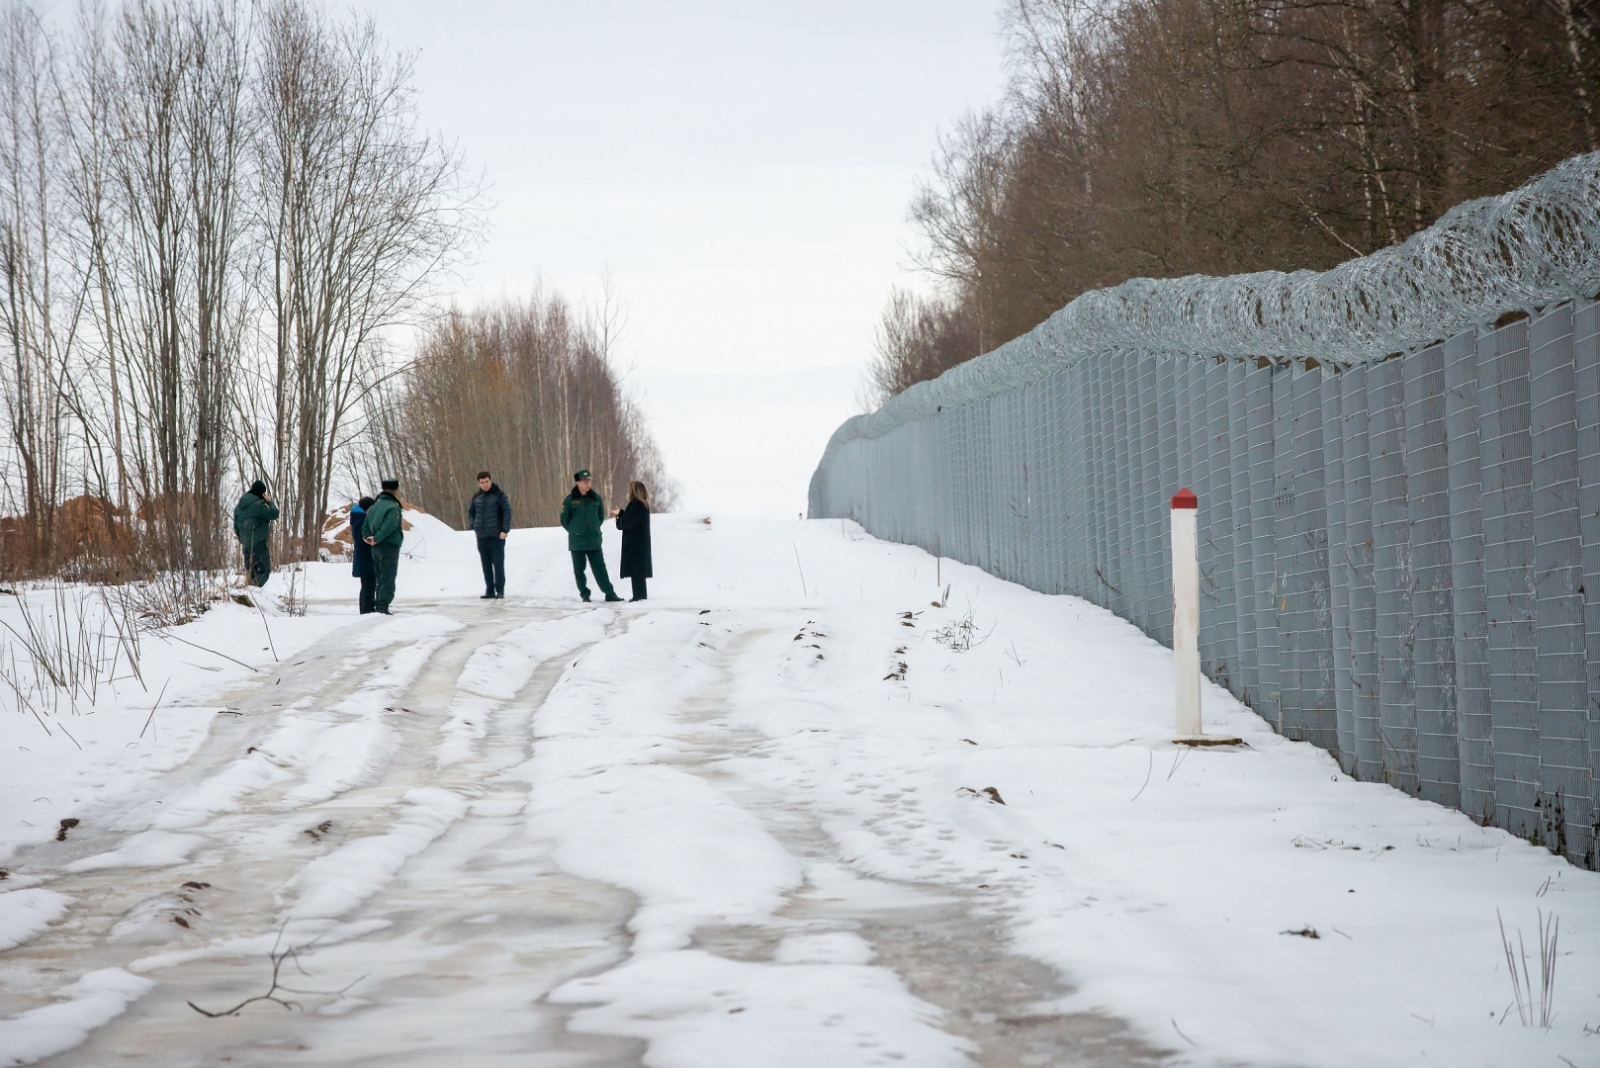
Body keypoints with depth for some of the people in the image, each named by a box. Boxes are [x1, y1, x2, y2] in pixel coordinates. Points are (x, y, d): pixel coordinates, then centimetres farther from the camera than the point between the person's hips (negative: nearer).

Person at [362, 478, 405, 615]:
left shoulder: (374, 506, 14)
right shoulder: (393, 507, -13)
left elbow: (365, 525, 11)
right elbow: (388, 526, -23)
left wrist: (368, 537, -2)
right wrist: (377, 539, -16)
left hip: (376, 548, 8)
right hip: (390, 547, -8)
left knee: (381, 578, 15)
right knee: (388, 579, -5)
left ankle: (377, 606, 15)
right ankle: (383, 606, -11)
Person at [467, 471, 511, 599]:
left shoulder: (499, 495, -3)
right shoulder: (476, 497, 11)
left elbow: (507, 512, -7)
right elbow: (470, 512, 25)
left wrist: (505, 530, -13)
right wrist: (473, 525, 8)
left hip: (496, 536, -5)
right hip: (481, 536, 5)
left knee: (498, 563, -6)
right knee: (486, 564, 6)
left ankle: (500, 590, -4)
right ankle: (489, 591, 10)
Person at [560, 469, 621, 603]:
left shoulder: (596, 498, 4)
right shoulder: (570, 500, -4)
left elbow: (601, 516, 16)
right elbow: (564, 520, 4)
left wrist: (594, 529, 11)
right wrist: (575, 531, 7)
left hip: (594, 541, 1)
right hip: (577, 542, -1)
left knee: (600, 568, -1)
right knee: (579, 569, 4)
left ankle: (609, 593, -2)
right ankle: (584, 593, 14)